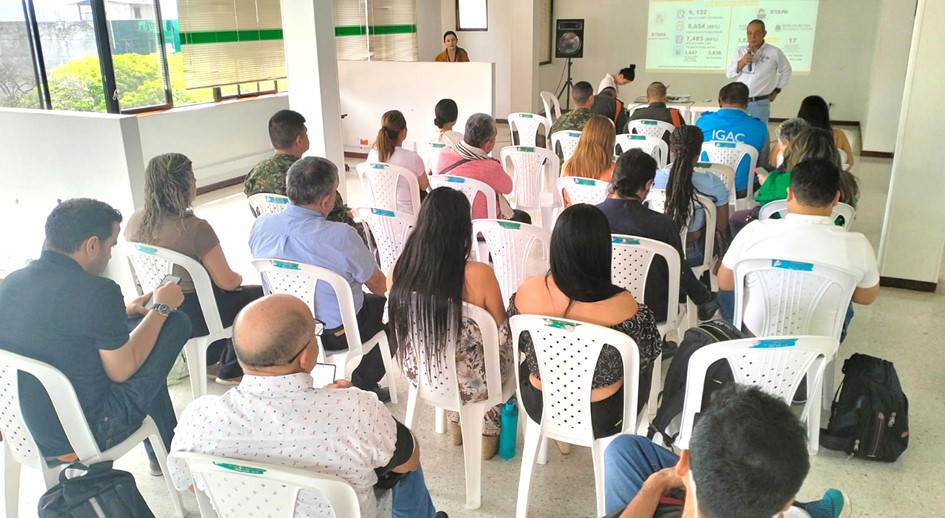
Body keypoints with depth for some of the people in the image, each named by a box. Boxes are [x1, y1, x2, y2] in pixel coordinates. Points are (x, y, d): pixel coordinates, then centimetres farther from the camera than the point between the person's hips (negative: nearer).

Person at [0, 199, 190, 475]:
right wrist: (160, 308, -4)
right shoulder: (96, 291, -25)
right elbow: (123, 371, -14)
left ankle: (161, 453, 38)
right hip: (85, 435, -8)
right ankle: (166, 452, 21)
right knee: (176, 322, 1)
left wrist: (121, 313, 17)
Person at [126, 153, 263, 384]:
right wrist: (238, 278, 3)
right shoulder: (195, 228, -29)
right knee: (260, 295, 16)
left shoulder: (136, 220, -8)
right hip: (194, 316, -7)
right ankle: (230, 371, 27)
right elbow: (227, 281, -22)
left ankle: (211, 361, 39)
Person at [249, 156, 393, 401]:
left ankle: (360, 385, 38)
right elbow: (379, 286, -14)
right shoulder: (341, 236, -31)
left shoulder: (260, 225, -15)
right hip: (336, 333, -6)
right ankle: (364, 386, 29)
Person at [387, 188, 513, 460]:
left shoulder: (401, 267, -15)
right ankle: (488, 434, 41)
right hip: (469, 383, -4)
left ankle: (457, 422, 45)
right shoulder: (479, 275, -26)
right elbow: (501, 330, -9)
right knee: (509, 346, 28)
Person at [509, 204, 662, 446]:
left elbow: (520, 345, -2)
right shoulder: (621, 304, -28)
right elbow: (647, 355, -9)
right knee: (642, 365, 29)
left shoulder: (527, 290, -21)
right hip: (600, 418, -2)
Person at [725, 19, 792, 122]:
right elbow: (729, 74, 1)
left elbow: (786, 71, 13)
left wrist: (777, 90, 13)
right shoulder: (740, 51, 6)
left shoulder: (774, 52, -2)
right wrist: (741, 63, -14)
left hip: (759, 103, -3)